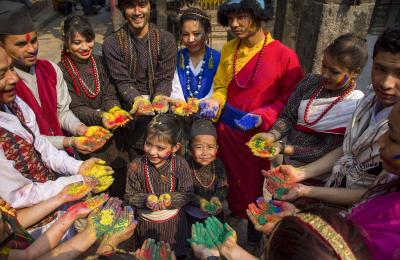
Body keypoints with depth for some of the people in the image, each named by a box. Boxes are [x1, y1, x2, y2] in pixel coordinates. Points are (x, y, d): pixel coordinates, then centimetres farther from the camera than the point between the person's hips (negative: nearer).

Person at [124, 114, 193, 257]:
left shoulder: (180, 164, -19)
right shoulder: (136, 166, -18)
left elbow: (187, 193, -13)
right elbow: (130, 196, -11)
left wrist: (170, 199, -30)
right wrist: (145, 200, -30)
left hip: (173, 220, 0)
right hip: (146, 222, 0)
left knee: (176, 253, 26)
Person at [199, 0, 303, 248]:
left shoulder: (284, 55, -15)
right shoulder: (228, 50, 1)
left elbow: (290, 99, -11)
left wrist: (261, 117, -24)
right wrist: (215, 101, -12)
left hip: (259, 136, -3)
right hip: (228, 132, 4)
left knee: (255, 187, 16)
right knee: (232, 181, 20)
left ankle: (255, 228, 42)